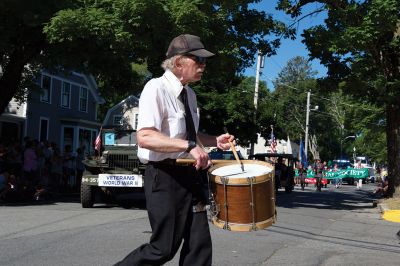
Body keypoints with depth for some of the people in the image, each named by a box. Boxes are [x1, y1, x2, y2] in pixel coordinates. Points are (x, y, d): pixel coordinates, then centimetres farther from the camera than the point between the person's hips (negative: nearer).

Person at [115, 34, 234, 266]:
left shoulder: (190, 94, 11)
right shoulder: (157, 88, -15)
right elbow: (145, 137, -25)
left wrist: (215, 141, 9)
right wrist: (189, 146, -30)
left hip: (189, 175, 8)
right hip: (164, 176, -8)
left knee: (199, 244, 7)